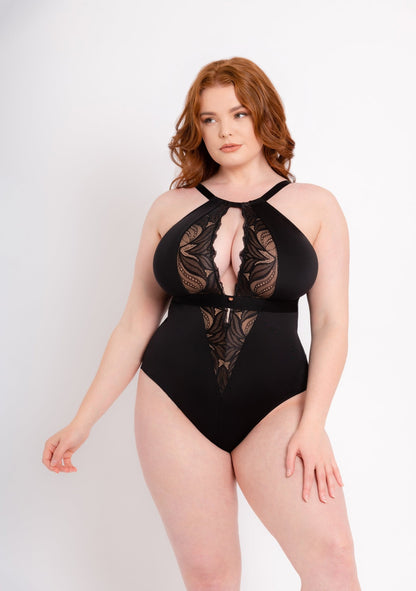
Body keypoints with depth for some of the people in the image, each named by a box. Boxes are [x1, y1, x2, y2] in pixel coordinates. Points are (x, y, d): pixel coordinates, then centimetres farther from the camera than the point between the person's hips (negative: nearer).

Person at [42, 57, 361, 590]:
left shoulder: (315, 207, 5)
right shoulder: (170, 208, 8)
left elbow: (331, 324, 1)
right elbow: (135, 324, 10)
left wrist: (312, 425, -10)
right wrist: (83, 421, 8)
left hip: (275, 406, -1)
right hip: (176, 406, 1)